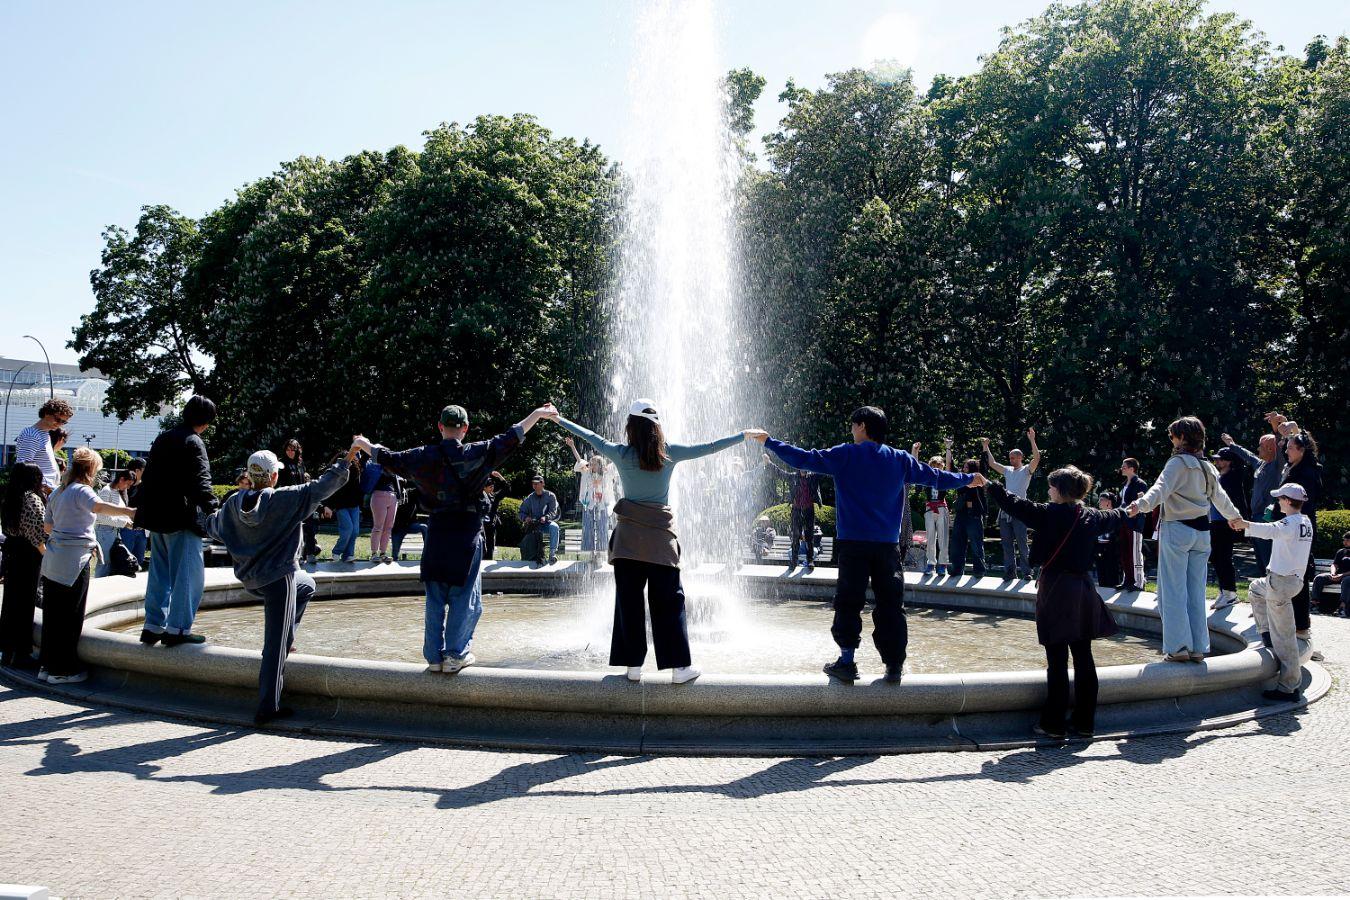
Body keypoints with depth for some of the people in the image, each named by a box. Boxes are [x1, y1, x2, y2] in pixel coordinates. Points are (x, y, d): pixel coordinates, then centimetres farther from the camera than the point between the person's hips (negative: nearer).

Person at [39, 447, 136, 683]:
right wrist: (131, 511, -42)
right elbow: (99, 507, -33)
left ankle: (47, 665, 21)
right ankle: (62, 670, 5)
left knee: (52, 614, 14)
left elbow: (47, 526, 21)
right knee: (69, 617, -1)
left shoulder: (57, 492, 15)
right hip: (73, 562, -9)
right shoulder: (81, 491, -11)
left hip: (53, 559, 9)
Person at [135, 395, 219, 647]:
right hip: (181, 519, -9)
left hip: (156, 518, 9)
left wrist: (140, 511, 30)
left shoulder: (162, 439, 16)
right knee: (188, 574, -3)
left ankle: (153, 626, 20)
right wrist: (213, 511, -24)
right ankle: (177, 629, -4)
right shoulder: (192, 443, -11)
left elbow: (148, 477, 23)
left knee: (160, 573, 16)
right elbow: (200, 483, -21)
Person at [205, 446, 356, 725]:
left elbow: (214, 528, 18)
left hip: (250, 579, 7)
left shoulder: (234, 503, 0)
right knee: (275, 645, 0)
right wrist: (346, 461, -3)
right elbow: (321, 487, -13)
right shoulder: (285, 499, -17)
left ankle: (285, 642, 25)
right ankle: (267, 708, 3)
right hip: (278, 578, -7)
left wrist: (211, 517, 41)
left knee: (306, 586, 33)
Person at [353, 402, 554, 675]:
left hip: (437, 533, 3)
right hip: (468, 534, -3)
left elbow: (389, 458, 16)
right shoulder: (477, 453, -6)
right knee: (465, 598, 5)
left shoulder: (424, 456, 3)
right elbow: (510, 439, -4)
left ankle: (434, 656, 16)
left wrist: (364, 444, 35)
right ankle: (455, 655, 5)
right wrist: (538, 414, 4)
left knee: (435, 599, 11)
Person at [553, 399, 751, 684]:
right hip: (661, 535, -1)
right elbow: (709, 447, 7)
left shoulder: (620, 454, 0)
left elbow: (591, 437, 14)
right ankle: (679, 667, 4)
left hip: (628, 536, 1)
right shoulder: (670, 452, -2)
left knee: (628, 602, 6)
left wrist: (560, 419, 30)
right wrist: (744, 435, 19)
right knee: (668, 602, 3)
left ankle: (633, 666, 9)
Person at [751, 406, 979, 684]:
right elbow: (935, 476, 19)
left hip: (852, 543, -3)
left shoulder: (845, 455, 0)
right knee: (890, 604, 6)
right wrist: (969, 479, 36)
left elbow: (803, 458, -2)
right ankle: (894, 666, 7)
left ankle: (846, 662, 3)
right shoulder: (901, 460, 10)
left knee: (848, 602, 3)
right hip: (888, 544, 3)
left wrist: (769, 442, 8)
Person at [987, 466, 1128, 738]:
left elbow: (1015, 504, -10)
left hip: (1056, 592, -6)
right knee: (1083, 658, 10)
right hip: (1083, 590, 6)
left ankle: (1053, 723, 2)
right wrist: (1126, 511, 52)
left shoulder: (1049, 514, -11)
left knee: (1057, 661, -3)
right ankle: (1085, 722, 17)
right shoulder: (1091, 517, 9)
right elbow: (1113, 517, 30)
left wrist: (991, 486, 2)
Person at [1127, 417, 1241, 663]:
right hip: (1201, 532, 7)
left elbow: (1161, 488, -26)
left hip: (1176, 531, -7)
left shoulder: (1178, 462, -8)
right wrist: (1233, 515, 49)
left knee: (1173, 591, -4)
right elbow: (1219, 496, 31)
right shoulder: (1206, 467, 16)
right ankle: (1198, 647, 11)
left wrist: (1142, 504, -41)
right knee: (1196, 592, 9)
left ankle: (1178, 647, -7)